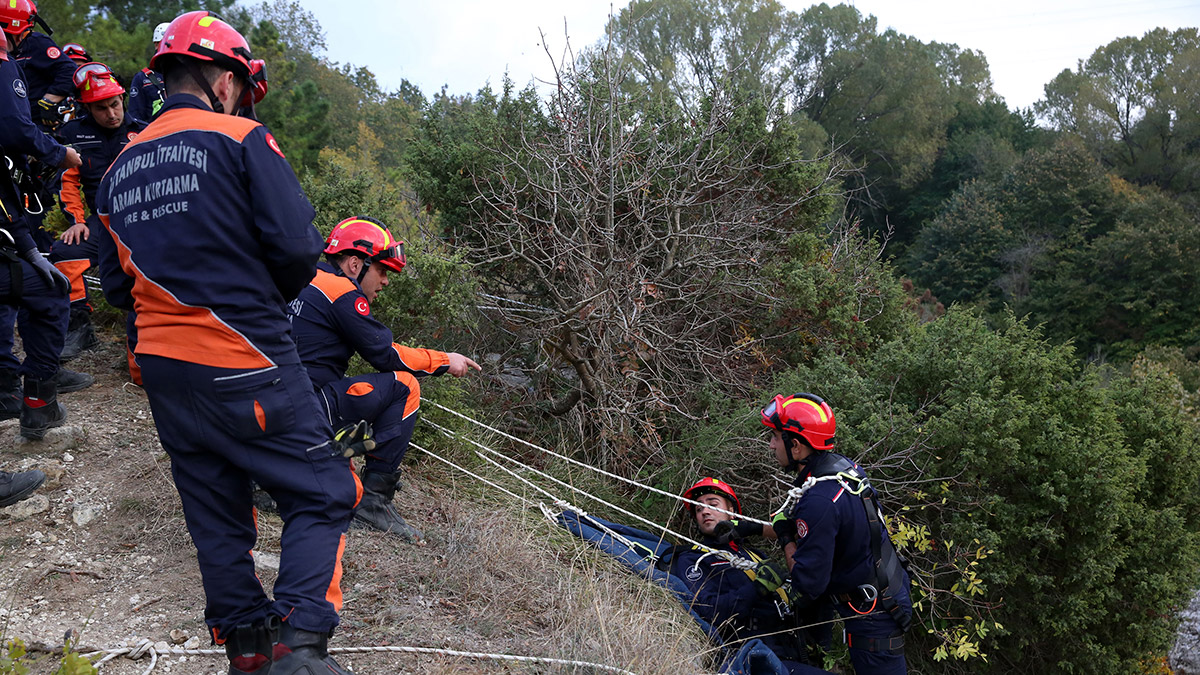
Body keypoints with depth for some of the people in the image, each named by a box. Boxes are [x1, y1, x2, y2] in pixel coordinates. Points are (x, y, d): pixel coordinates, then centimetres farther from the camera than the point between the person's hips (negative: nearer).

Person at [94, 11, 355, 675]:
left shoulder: (119, 168, 14)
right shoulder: (241, 138, -6)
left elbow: (116, 285, 14)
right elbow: (297, 246, -14)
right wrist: (270, 294, 5)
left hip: (161, 369, 7)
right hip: (244, 366, -7)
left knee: (216, 514, 16)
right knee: (322, 495, 1)